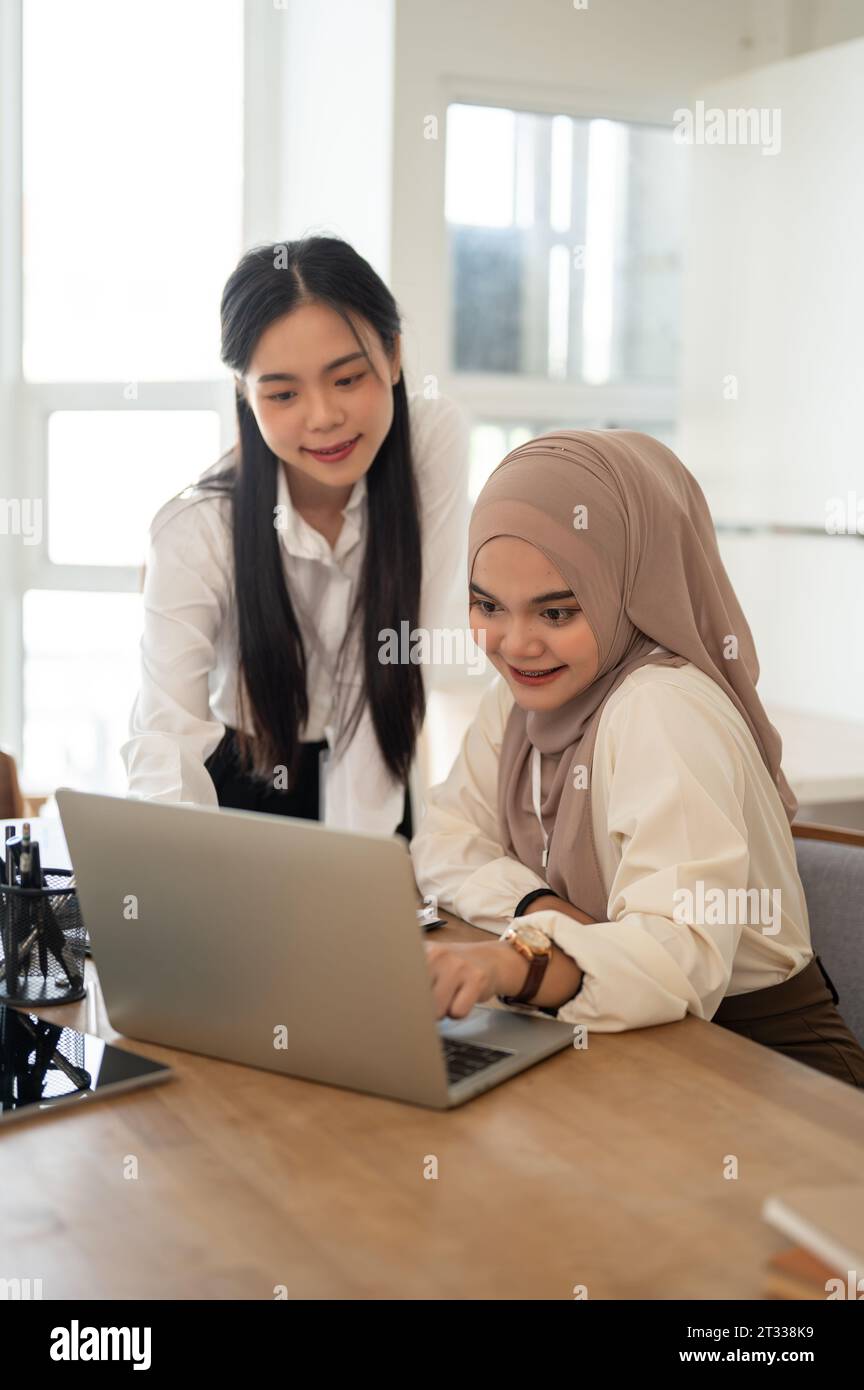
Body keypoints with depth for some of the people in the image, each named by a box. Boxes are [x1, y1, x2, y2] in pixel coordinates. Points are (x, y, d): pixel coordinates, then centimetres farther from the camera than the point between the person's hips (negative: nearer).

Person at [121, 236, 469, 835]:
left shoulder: (436, 436, -16)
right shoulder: (196, 531, -19)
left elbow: (391, 673, -16)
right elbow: (166, 735, -21)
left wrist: (354, 858, -20)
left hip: (377, 791, 1)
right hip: (241, 782, 0)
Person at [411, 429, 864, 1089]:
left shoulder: (665, 712, -23)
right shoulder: (521, 692, 1)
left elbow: (681, 949, -33)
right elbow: (446, 842, 2)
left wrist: (522, 964, -50)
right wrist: (540, 911, -16)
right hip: (626, 1044, 7)